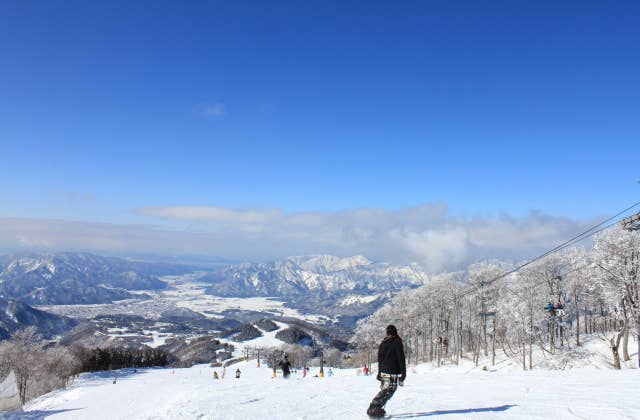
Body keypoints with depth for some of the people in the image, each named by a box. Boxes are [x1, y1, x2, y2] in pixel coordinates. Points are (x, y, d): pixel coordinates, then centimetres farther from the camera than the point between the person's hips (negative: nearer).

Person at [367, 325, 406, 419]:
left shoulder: (382, 344, 13)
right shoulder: (397, 342, -6)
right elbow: (401, 359, -10)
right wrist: (403, 374, -8)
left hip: (383, 372, 7)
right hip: (393, 373, -7)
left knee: (384, 391, 18)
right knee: (387, 393, -6)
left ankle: (374, 409, 12)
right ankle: (374, 410, -15)